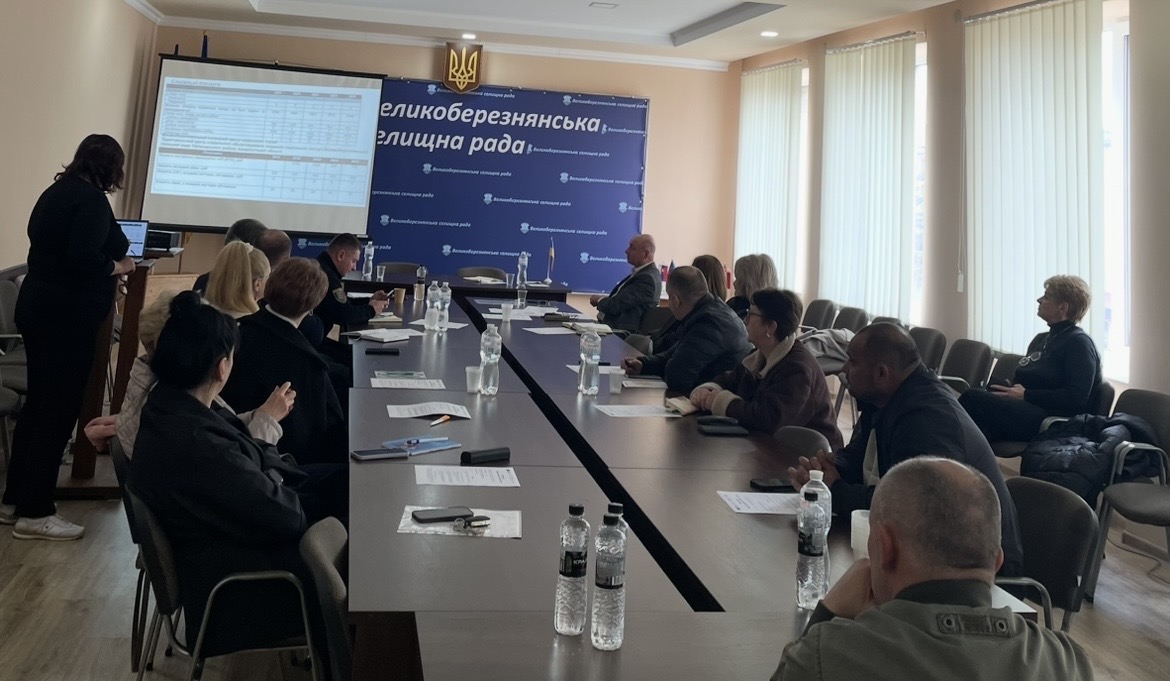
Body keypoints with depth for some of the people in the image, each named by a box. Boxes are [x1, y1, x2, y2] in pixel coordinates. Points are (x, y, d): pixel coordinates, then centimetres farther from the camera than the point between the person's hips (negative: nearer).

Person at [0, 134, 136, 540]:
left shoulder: (56, 191, 13)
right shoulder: (92, 200, -15)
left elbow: (53, 248, 16)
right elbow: (84, 258, -27)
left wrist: (107, 264, 16)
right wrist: (117, 267, -10)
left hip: (39, 307, 10)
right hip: (68, 315, -10)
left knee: (38, 402, 16)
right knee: (59, 409, -3)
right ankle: (35, 512, 4)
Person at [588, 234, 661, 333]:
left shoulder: (647, 278, -19)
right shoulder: (644, 272, 13)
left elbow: (617, 305, -19)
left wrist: (599, 300, -1)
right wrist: (604, 299, -1)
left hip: (621, 330, -10)